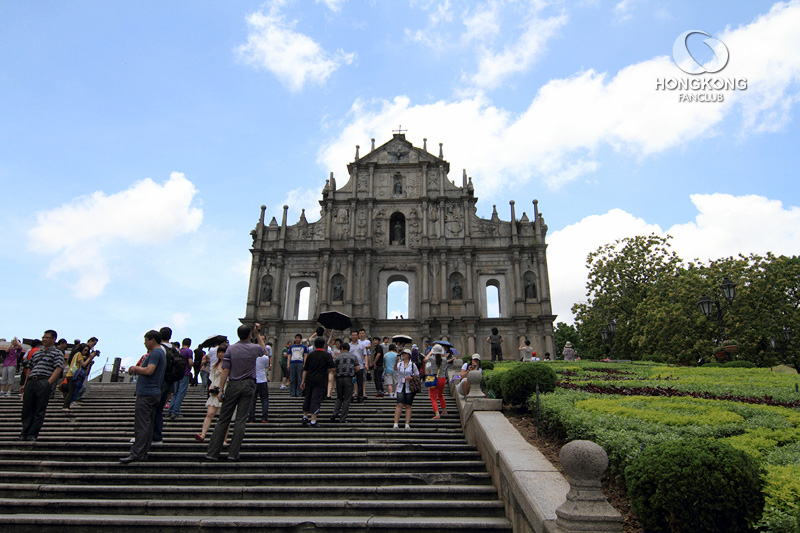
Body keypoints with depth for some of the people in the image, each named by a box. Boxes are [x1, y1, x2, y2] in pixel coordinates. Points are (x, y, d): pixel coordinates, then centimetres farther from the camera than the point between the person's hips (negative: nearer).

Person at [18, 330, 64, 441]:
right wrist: (25, 384, 17)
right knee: (26, 409, 4)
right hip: (31, 382, 6)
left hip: (44, 383, -6)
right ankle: (24, 433, 10)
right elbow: (30, 369, 26)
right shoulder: (36, 353, 24)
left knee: (39, 410, -4)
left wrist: (48, 383, -17)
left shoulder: (57, 353, 6)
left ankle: (33, 434, 1)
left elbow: (58, 369, -6)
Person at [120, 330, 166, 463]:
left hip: (146, 393, -10)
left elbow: (149, 370, -23)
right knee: (148, 424, 10)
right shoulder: (161, 352, 19)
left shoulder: (155, 353, -13)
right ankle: (143, 453, 15)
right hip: (155, 393, 10)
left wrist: (136, 368, -7)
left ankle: (136, 453, -6)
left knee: (141, 425, -8)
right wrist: (137, 370, 13)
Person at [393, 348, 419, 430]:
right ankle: (395, 424, -9)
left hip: (409, 388, -1)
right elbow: (395, 369, -14)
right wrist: (396, 362, -33)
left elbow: (417, 375, 7)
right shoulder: (399, 364, 8)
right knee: (399, 404, -9)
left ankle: (407, 424, 4)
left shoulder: (412, 364, 3)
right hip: (401, 387, 1)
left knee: (408, 406, 0)